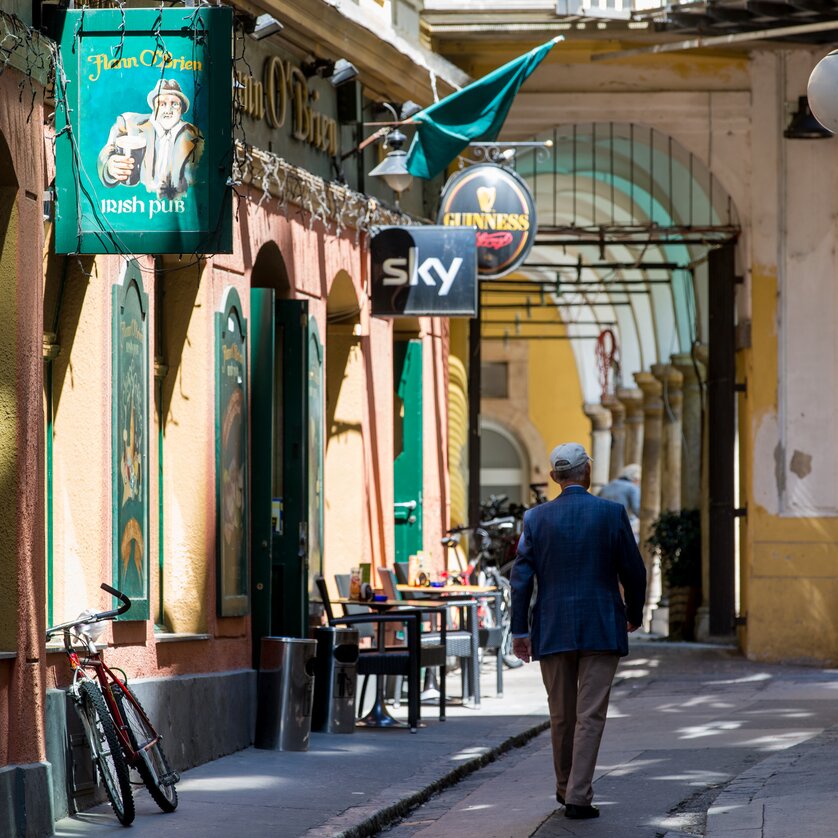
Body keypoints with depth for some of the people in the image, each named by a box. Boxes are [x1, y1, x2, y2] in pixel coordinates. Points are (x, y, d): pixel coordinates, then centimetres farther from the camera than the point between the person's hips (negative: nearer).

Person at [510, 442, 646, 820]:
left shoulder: (537, 518, -1)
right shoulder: (611, 513, -4)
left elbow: (522, 576, -4)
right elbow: (633, 571, -1)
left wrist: (520, 630, 1)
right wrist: (633, 614, 16)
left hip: (553, 630, 2)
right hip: (601, 629, -2)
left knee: (561, 714, 15)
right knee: (590, 715, -2)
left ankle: (566, 786, 30)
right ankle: (578, 797, -9)